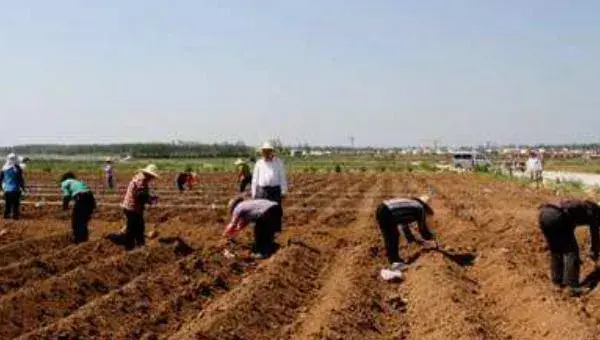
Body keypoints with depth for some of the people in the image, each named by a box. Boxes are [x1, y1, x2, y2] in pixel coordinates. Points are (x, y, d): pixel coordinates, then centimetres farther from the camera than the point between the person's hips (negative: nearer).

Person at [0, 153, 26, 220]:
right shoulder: (17, 169, -13)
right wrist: (23, 188, 3)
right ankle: (15, 215, 4)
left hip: (7, 189, 4)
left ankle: (6, 215, 16)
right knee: (15, 204, 4)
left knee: (7, 203, 14)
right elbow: (21, 179, -9)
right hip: (15, 189, -4)